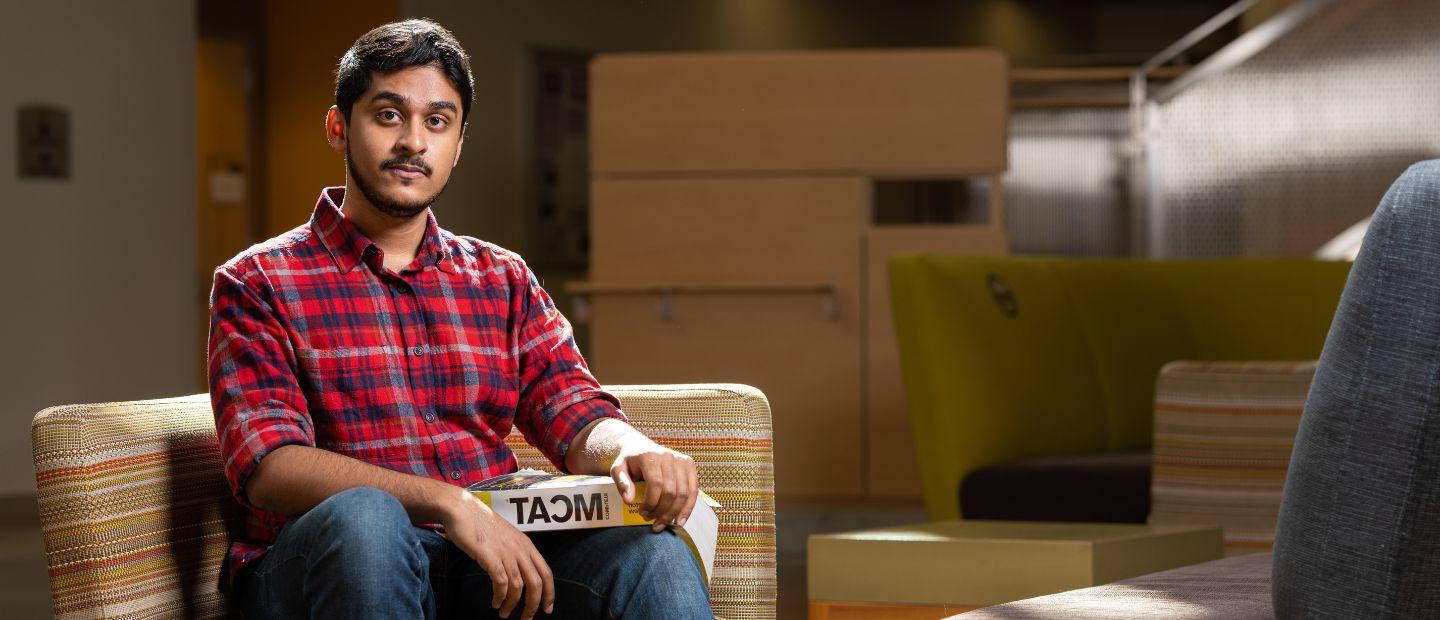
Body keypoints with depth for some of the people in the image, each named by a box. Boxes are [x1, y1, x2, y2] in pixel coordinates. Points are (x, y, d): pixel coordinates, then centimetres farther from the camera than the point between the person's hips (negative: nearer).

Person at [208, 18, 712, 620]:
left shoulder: (504, 281, 20)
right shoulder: (256, 282, 5)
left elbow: (579, 419, 9)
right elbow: (269, 466, -9)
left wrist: (630, 450, -19)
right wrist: (449, 503, -24)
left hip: (491, 562, 2)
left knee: (655, 552, -28)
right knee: (363, 516, -39)